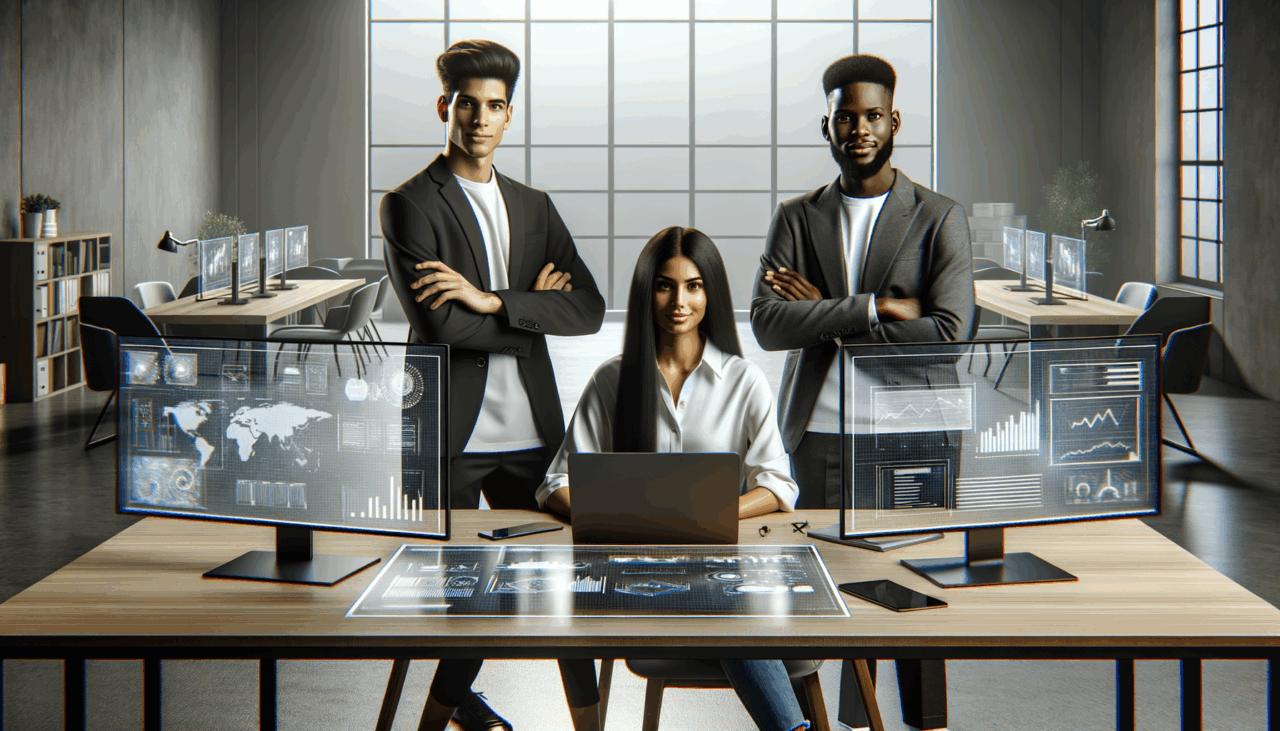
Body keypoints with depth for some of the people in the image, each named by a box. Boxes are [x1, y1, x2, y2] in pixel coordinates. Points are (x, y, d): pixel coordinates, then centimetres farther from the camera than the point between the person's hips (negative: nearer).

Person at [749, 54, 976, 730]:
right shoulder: (796, 218, 9)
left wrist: (826, 314, -8)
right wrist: (876, 309, -14)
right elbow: (766, 323, -5)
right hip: (817, 438, 2)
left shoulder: (940, 219, 2)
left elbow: (949, 334, -11)